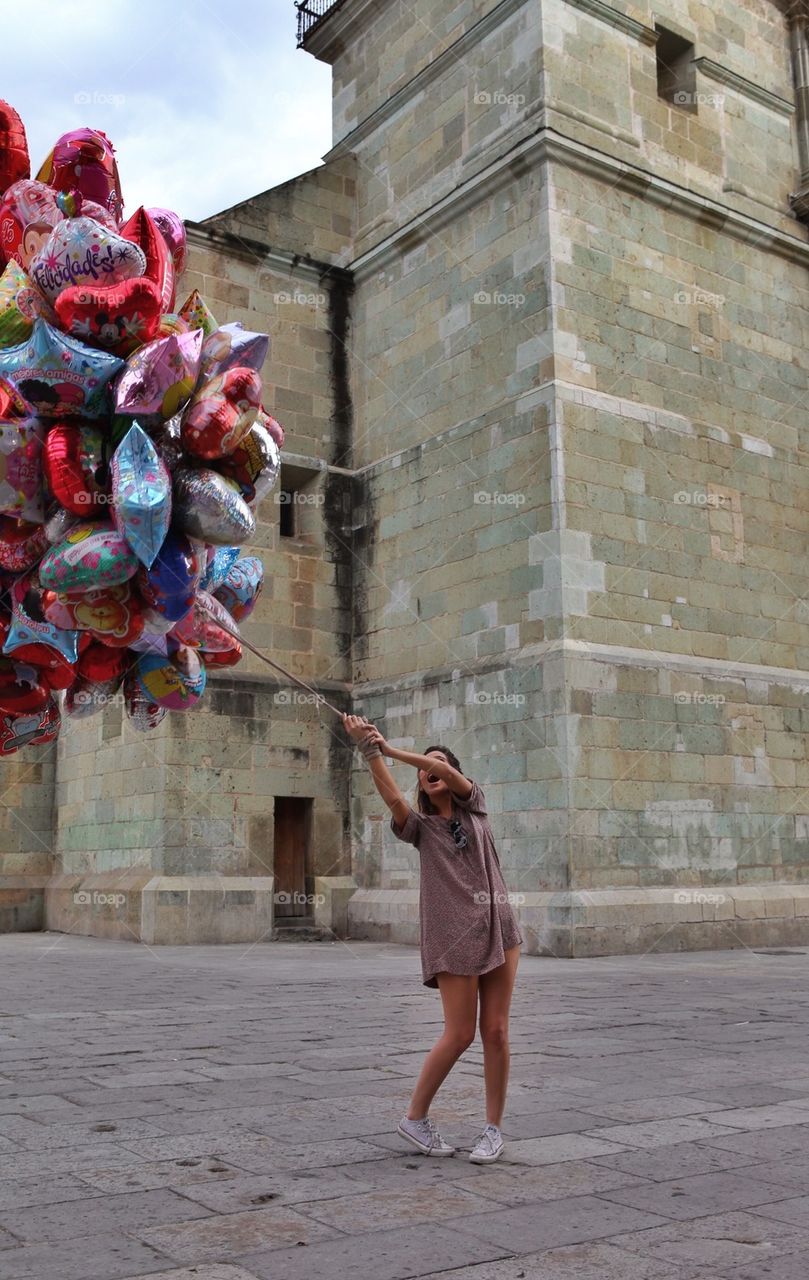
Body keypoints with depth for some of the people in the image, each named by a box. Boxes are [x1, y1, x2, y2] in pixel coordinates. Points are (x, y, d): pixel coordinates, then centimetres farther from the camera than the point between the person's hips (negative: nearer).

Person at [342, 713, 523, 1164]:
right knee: (460, 1035, -5)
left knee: (496, 1031, 1)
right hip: (455, 936, -2)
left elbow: (446, 770, -6)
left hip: (499, 927, 2)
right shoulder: (421, 826, 8)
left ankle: (494, 1129, 13)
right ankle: (416, 1117, 13)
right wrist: (368, 749, -26)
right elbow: (391, 794, -14)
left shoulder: (474, 806, 12)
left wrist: (391, 749, -13)